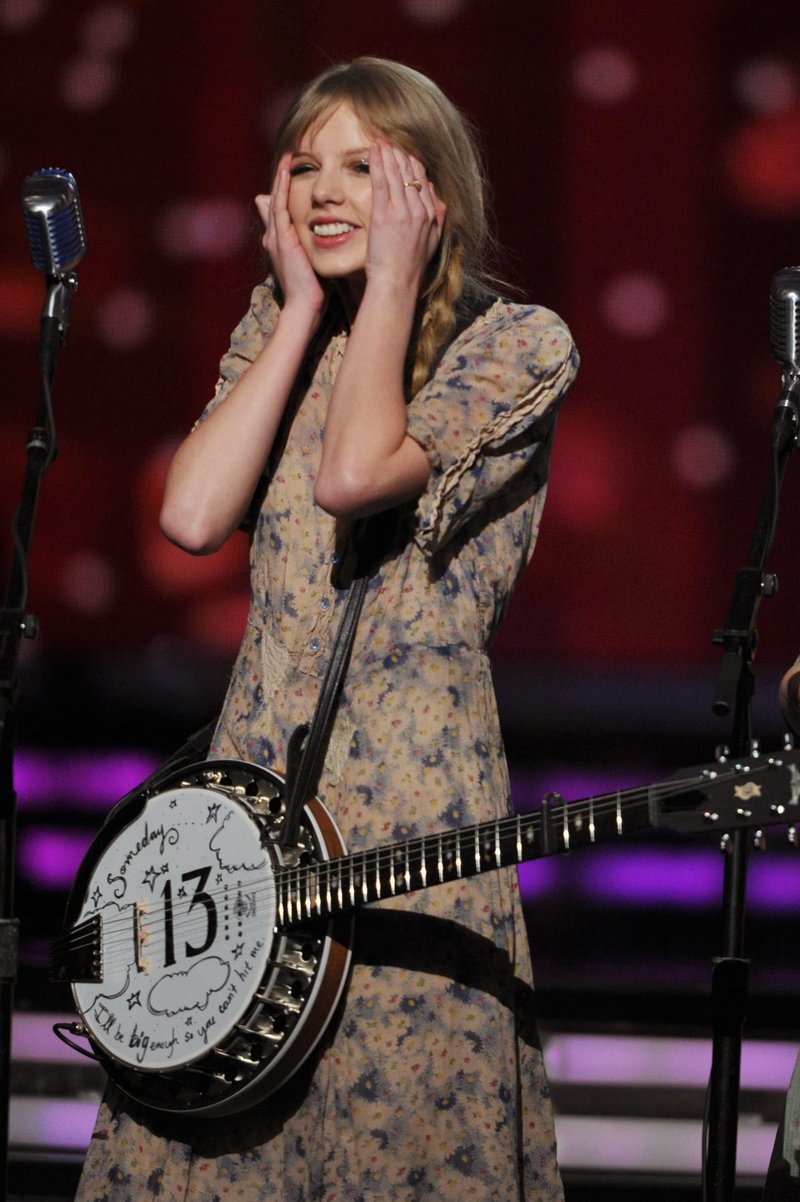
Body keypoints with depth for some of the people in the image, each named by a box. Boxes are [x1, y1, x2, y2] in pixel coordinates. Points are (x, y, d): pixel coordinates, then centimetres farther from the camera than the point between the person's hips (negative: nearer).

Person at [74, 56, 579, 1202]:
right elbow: (193, 513, -3)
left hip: (413, 775, -5)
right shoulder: (277, 330, 14)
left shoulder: (519, 343, -3)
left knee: (398, 1110, -6)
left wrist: (392, 278, -9)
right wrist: (302, 305, 2)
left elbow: (354, 474, -19)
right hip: (255, 762, 5)